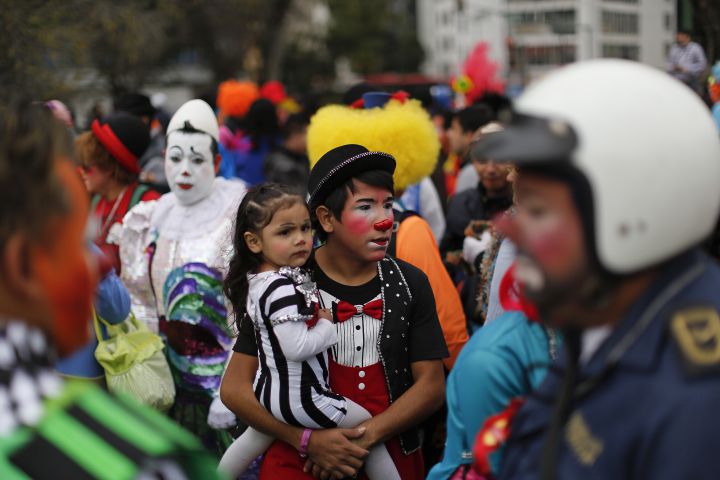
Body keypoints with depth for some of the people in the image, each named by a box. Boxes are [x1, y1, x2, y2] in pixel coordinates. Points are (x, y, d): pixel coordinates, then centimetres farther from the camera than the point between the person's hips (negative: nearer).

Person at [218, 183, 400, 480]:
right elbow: (296, 346, -32)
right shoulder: (282, 288, -28)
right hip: (301, 398, -9)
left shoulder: (257, 279, 2)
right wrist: (329, 327, -16)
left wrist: (318, 318, 4)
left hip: (269, 390, 9)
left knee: (254, 439, 31)